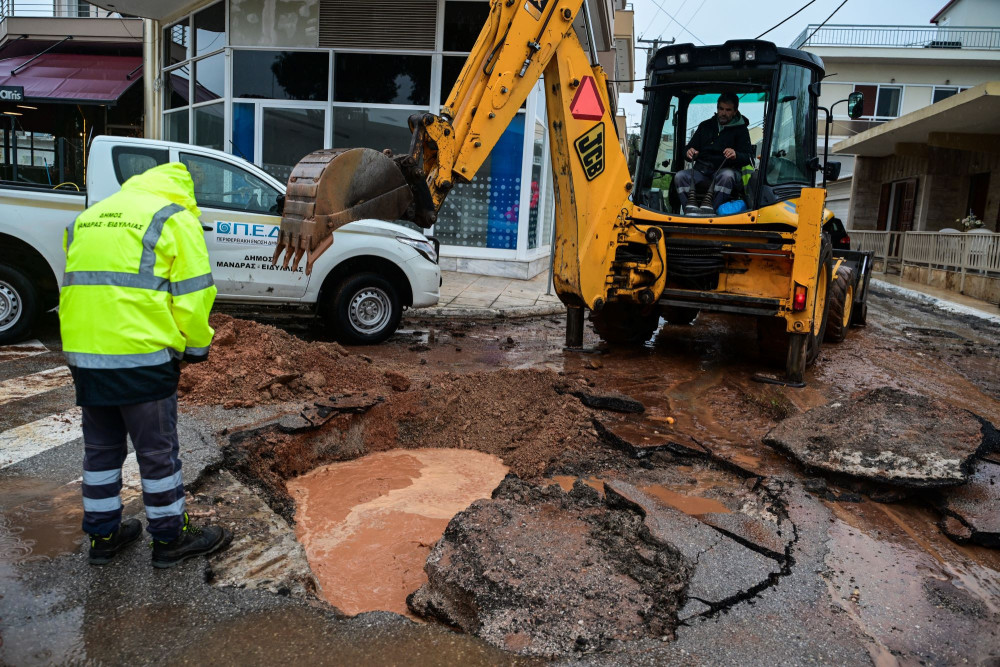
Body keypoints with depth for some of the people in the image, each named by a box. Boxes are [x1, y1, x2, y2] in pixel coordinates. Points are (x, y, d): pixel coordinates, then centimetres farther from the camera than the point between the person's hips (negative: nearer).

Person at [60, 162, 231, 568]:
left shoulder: (91, 215, 19)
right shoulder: (174, 218, -3)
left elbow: (79, 280, 19)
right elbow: (192, 292, -8)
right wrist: (197, 346, 5)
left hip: (83, 353, 7)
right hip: (141, 355, -7)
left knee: (100, 447, 19)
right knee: (157, 451, 6)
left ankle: (103, 535, 31)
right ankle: (170, 539, 18)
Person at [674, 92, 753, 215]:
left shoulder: (741, 130, 10)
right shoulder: (705, 126, 21)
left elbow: (748, 157, 0)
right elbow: (689, 148, 20)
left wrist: (736, 155, -25)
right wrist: (689, 153, -7)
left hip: (725, 170, -3)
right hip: (702, 170, 3)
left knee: (727, 175, -39)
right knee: (680, 176, -25)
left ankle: (711, 209, -48)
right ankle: (690, 210, -42)